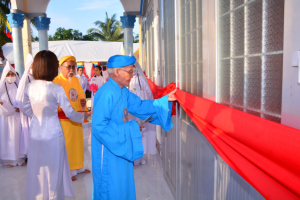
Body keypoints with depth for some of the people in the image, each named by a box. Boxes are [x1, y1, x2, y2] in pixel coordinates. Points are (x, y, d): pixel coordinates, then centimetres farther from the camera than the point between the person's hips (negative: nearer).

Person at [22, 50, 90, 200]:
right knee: (53, 168, 12)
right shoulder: (56, 89, -18)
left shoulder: (29, 88, -3)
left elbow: (26, 111, 8)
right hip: (52, 133, -5)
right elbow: (69, 112, -11)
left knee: (37, 168, 20)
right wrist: (84, 116, 6)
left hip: (35, 133, 5)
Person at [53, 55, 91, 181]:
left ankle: (78, 166, 32)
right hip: (64, 118, -7)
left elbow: (81, 95, 15)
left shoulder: (76, 80, 8)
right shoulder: (57, 81, -13)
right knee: (66, 144, 2)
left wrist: (83, 101, -6)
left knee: (78, 141, 15)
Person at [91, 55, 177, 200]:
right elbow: (100, 127, -28)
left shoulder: (123, 91, 4)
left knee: (123, 186, 22)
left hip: (121, 148, 9)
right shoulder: (106, 93, -25)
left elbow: (140, 106, 10)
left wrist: (165, 99, 3)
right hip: (108, 151, -9)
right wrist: (131, 128, -22)